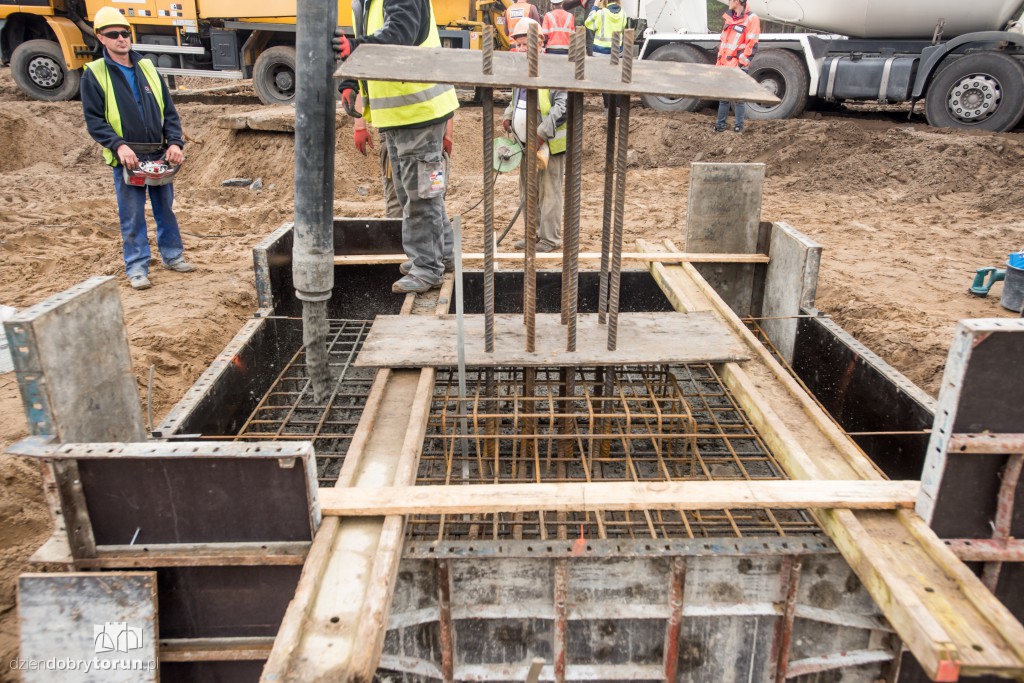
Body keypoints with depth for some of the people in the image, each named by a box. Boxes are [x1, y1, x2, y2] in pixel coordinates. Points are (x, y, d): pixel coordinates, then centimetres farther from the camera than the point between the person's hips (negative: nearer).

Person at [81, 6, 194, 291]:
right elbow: (93, 119, -5)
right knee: (132, 216, 1)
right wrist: (118, 145, -19)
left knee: (166, 209, 13)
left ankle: (172, 255, 27)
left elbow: (169, 111, 10)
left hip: (159, 155, 4)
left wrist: (175, 142, -4)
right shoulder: (94, 74, 0)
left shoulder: (147, 67, 11)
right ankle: (136, 268, 9)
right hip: (126, 158, -3)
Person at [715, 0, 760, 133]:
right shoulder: (729, 18, 15)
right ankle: (720, 124, 18)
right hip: (724, 65, 7)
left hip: (738, 67, -7)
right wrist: (719, 62, 15)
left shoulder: (751, 19, -8)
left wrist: (741, 64, -16)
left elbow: (752, 45, -12)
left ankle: (739, 126, 8)